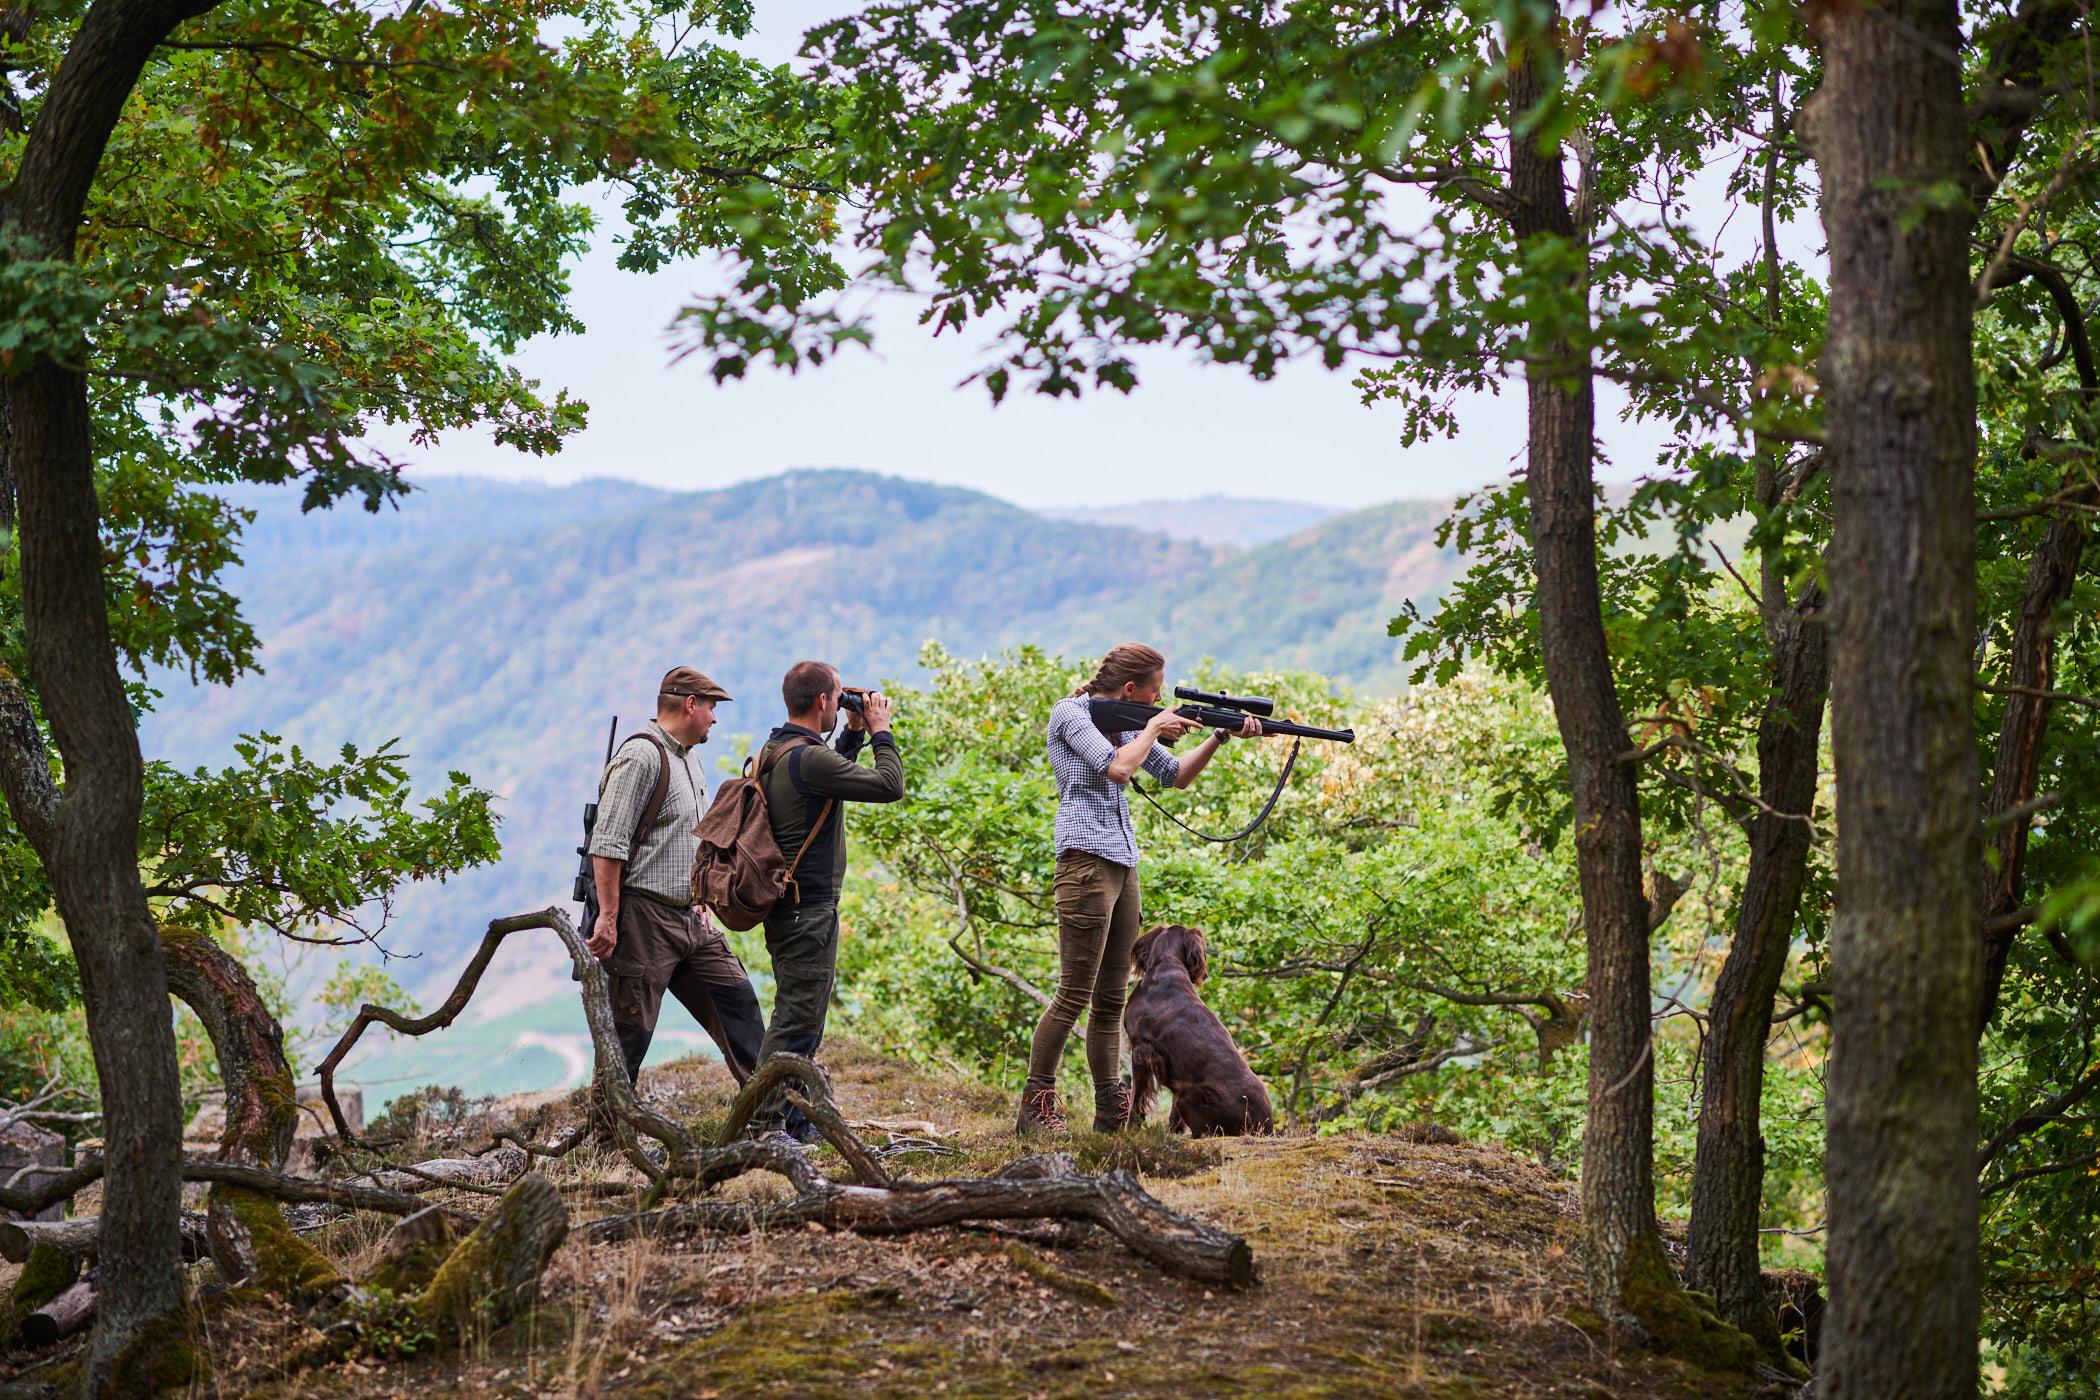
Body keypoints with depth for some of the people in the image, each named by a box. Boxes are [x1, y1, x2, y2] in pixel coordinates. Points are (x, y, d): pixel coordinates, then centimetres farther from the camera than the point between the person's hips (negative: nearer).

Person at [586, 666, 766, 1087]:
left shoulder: (686, 757, 19)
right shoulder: (641, 756, -13)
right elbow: (607, 845, -19)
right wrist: (608, 918, -22)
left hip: (688, 919, 9)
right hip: (644, 916, -9)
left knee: (736, 998, 7)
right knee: (631, 1028, -4)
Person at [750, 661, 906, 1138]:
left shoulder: (773, 752, 11)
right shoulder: (808, 757, -20)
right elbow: (890, 786, -18)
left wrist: (854, 733, 21)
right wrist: (878, 730, -4)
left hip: (787, 907, 10)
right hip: (809, 909, -10)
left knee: (799, 1019, 18)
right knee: (796, 1022, -7)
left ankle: (794, 1123, 24)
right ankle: (763, 1125, -8)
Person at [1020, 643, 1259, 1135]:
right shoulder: (1069, 713, -6)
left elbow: (1176, 776, 22)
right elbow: (1118, 767, -19)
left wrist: (1222, 735, 11)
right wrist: (1153, 728, -4)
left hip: (1123, 868, 9)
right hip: (1086, 863, -9)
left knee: (1111, 999, 8)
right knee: (1074, 996, -9)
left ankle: (1111, 1114, 10)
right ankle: (1034, 1107, -4)